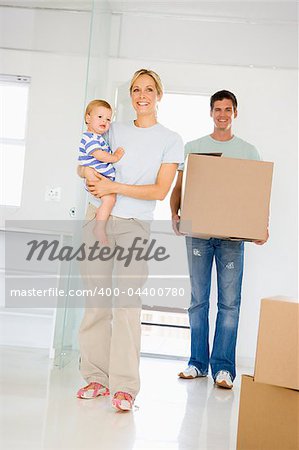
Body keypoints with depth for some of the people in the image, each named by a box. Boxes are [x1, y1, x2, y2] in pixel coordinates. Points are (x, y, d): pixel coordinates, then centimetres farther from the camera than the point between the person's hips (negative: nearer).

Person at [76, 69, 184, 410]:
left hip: (135, 225, -3)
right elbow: (83, 163, 18)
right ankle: (96, 377, 11)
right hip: (98, 218, 3)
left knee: (128, 303, -12)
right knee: (96, 300, 3)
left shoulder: (171, 140, 4)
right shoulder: (114, 130, 14)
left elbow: (160, 190, -5)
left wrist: (114, 187, -12)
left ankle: (124, 386, -8)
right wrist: (89, 173, -7)